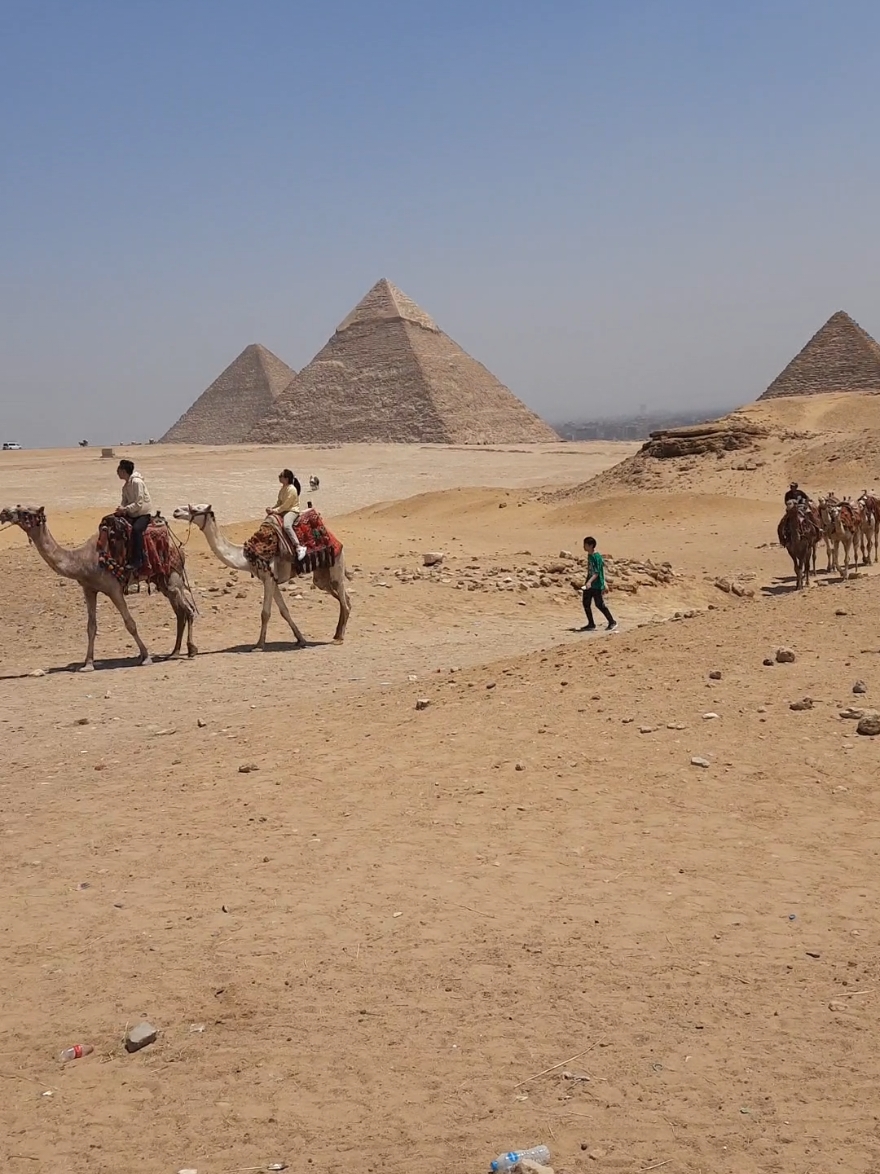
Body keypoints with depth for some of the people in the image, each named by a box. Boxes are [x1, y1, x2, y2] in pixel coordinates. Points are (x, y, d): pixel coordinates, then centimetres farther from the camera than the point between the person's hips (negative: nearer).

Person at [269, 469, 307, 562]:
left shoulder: (291, 489, -18)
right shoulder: (283, 488, 11)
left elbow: (286, 505, -20)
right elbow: (279, 502, 16)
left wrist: (275, 510, -16)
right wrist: (272, 508, 0)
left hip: (292, 511, -11)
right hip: (284, 510, 11)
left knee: (287, 525, -36)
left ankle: (299, 547, -42)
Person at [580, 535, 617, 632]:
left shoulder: (597, 557, -18)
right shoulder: (589, 555, 10)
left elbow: (597, 572, -24)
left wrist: (590, 581, -36)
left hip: (597, 584, -9)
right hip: (589, 584, 9)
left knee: (599, 604, -5)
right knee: (586, 603, 7)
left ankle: (612, 622, 7)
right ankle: (591, 624, 15)